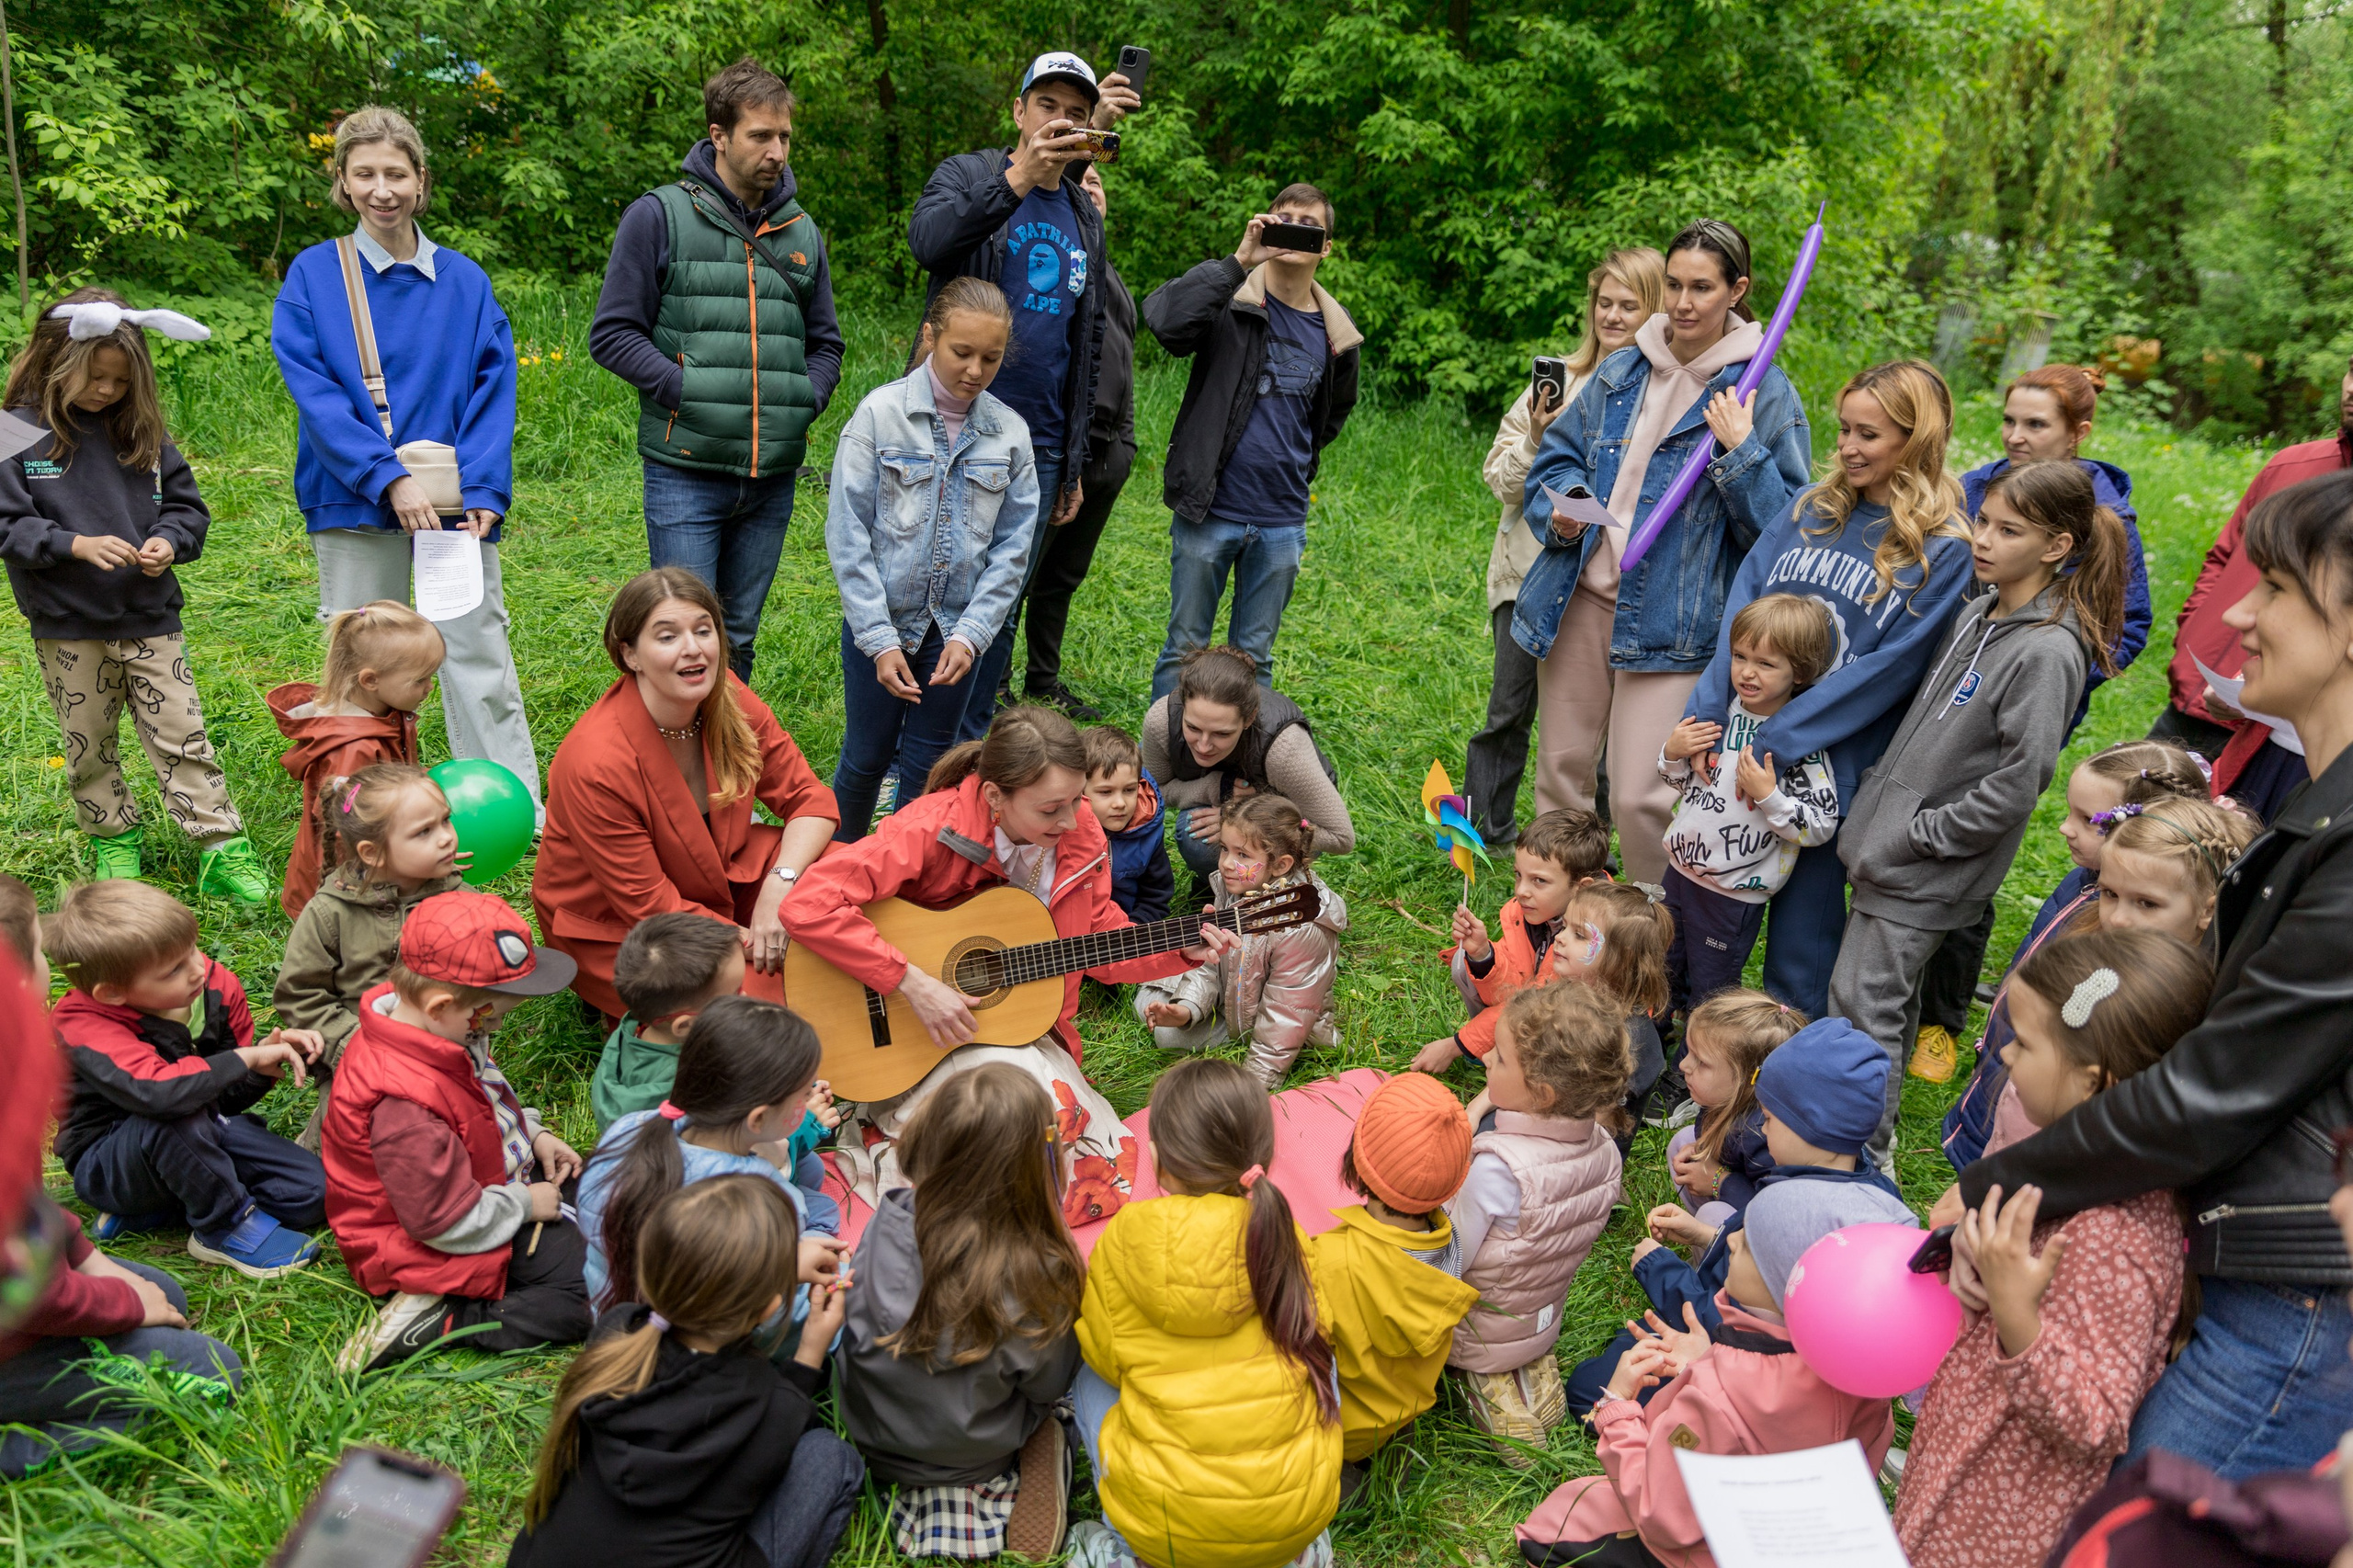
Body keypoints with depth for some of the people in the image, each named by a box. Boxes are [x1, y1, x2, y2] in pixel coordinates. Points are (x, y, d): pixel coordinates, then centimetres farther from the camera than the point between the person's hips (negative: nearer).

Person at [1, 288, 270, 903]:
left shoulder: (140, 431, 3)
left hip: (151, 619, 1)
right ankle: (113, 839, 30)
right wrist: (75, 544, -22)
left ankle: (223, 848, 2)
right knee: (88, 747, 12)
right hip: (68, 629, -1)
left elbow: (187, 504, 8)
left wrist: (169, 540, -12)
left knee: (183, 736, 1)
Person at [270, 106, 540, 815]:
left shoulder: (464, 280, 5)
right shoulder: (313, 275, 2)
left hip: (455, 500, 0)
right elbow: (313, 391, -7)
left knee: (479, 656, 1)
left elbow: (493, 390, 0)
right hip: (355, 501, 0)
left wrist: (483, 492, -12)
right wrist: (389, 477, -18)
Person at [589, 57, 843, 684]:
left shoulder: (801, 232, 13)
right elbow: (612, 333, -3)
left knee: (739, 635, 14)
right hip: (685, 473, -4)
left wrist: (806, 399, 2)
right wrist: (688, 390, -14)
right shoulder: (659, 216, -2)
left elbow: (825, 343, 21)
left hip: (774, 474, 5)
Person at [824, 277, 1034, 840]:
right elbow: (848, 534, -11)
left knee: (927, 765, 11)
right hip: (880, 620, -2)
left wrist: (971, 634, -11)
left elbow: (1012, 548, 0)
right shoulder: (880, 413, -9)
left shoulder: (1010, 433, -1)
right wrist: (879, 639, -15)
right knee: (867, 757, 10)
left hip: (955, 629, 2)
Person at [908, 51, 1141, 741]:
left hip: (1037, 449, 5)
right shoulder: (968, 176, 0)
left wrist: (1073, 464, 17)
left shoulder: (1086, 220, 15)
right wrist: (1016, 178, -37)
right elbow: (928, 240, -24)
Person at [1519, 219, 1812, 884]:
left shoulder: (1763, 392, -4)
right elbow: (1557, 455, 19)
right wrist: (1560, 511, -2)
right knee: (1561, 768, 13)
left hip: (1670, 622, -5)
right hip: (1580, 598, 5)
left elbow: (1783, 525, -5)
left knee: (1641, 796, -8)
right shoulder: (1622, 370, 9)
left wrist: (1740, 452, -19)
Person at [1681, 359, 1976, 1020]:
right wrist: (1707, 715, -12)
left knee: (1801, 930, 7)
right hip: (1732, 746, 5)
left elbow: (1889, 667, -15)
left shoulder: (1943, 550, -8)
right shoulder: (1812, 510, 7)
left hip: (1827, 767, -5)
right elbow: (1742, 607, 1)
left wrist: (1774, 741, -21)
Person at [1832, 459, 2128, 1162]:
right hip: (1889, 848, 8)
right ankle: (1874, 1128, 34)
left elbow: (2018, 783, -22)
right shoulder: (1975, 616, 7)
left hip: (1929, 869, -8)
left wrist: (1917, 834, -16)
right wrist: (1880, 813, 12)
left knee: (1862, 1001, -4)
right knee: (1887, 996, 19)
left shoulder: (2047, 651, -19)